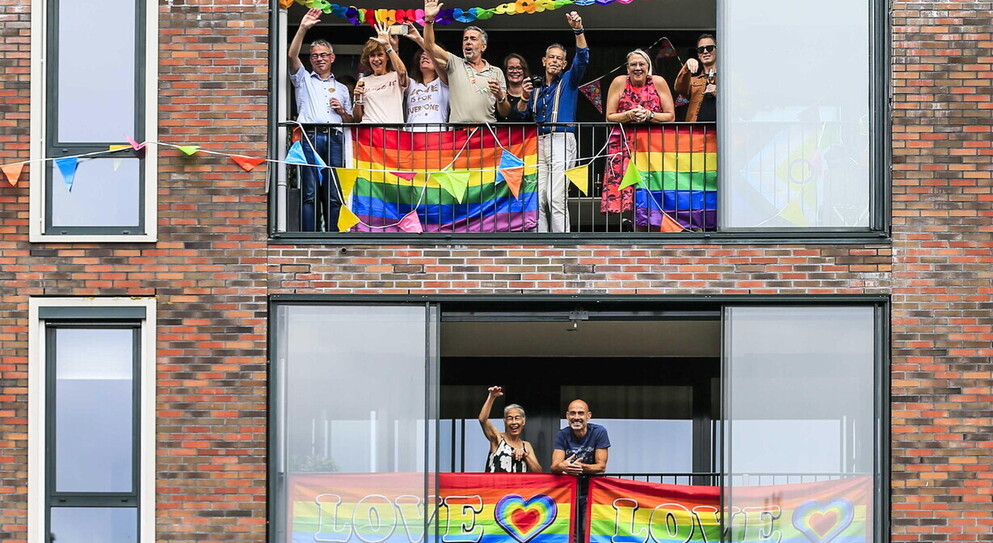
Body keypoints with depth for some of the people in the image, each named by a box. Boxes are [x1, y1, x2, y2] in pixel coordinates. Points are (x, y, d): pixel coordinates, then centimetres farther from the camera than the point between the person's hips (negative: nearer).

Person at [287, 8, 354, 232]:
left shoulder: (341, 89, 27)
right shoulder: (304, 79, 19)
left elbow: (350, 122, 27)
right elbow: (292, 55, 2)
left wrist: (342, 110, 6)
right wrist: (303, 28, -7)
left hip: (334, 138, 3)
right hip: (310, 137, -3)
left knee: (334, 194, -4)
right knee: (310, 193, -10)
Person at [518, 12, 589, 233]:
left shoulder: (568, 81, 8)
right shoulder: (537, 89, 21)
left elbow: (582, 58, -9)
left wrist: (578, 30, -22)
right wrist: (525, 97, -2)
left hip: (561, 141, -6)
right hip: (539, 143, 6)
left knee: (556, 198, -14)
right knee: (538, 200, 1)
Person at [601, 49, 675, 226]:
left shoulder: (658, 82, 2)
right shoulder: (619, 82, 2)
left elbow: (671, 117, 1)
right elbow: (609, 117, 3)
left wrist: (649, 115, -13)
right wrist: (629, 115, -14)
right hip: (624, 144, 0)